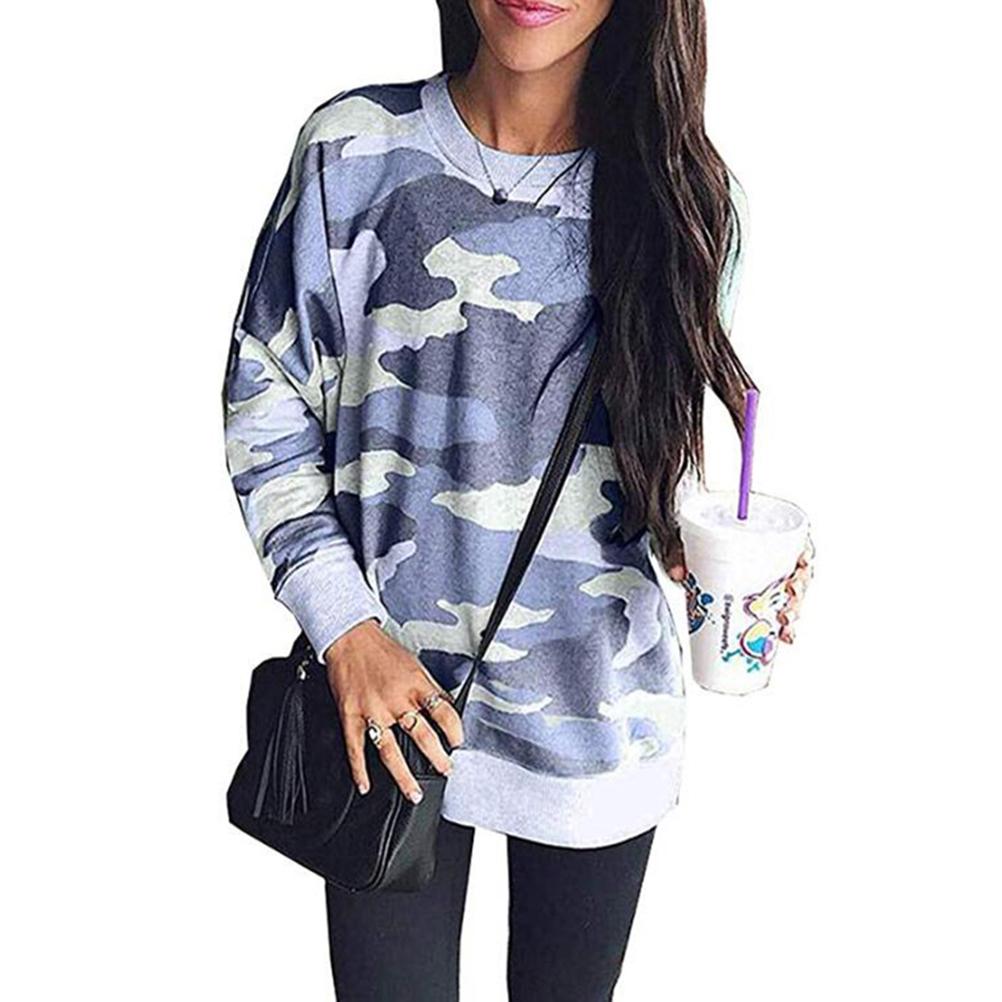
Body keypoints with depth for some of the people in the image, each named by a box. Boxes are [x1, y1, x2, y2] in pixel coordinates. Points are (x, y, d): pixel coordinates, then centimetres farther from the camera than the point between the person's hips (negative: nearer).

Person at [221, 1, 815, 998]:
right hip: (390, 693, -1)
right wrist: (344, 630, -9)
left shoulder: (685, 195, -2)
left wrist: (692, 542, -8)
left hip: (598, 707, 2)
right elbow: (265, 400, -2)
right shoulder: (355, 150, -8)